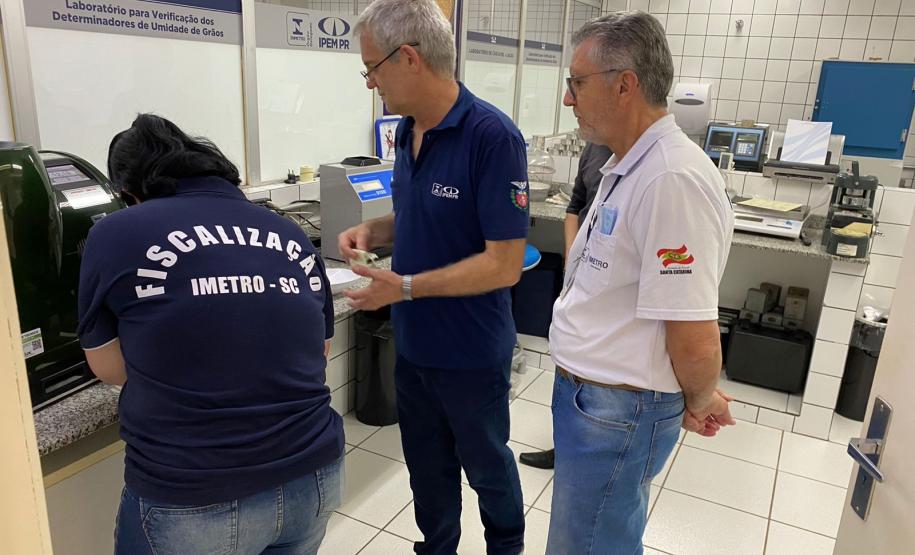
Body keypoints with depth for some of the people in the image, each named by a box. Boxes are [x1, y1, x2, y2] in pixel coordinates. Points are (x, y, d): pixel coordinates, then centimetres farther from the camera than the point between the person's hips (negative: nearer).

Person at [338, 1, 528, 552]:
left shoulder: (492, 135, -23)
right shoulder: (408, 131, 1)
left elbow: (505, 262, -24)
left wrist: (405, 288, -24)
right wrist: (374, 229, -4)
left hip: (472, 351, -6)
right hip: (413, 342, 6)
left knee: (486, 463, 19)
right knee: (428, 467, 21)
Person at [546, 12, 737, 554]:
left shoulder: (673, 180, -27)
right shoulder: (625, 167, 7)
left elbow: (696, 341, -25)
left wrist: (700, 402, -7)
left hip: (618, 412, -9)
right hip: (588, 395, 9)